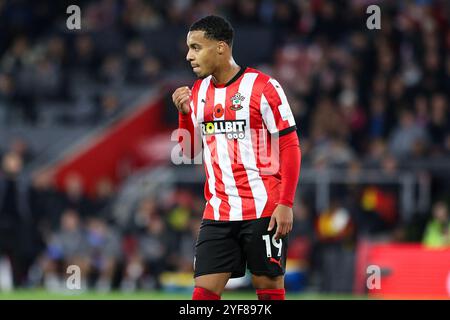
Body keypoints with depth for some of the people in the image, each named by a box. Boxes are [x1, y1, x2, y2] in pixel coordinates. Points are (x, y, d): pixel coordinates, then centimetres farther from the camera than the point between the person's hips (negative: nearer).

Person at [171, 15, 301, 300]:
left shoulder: (263, 87, -8)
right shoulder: (198, 91, 11)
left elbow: (290, 147, -8)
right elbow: (190, 153, 17)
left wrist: (286, 204, -15)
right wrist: (184, 113, -1)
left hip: (264, 210, -5)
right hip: (217, 211, 5)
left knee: (269, 286, 1)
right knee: (204, 290, -2)